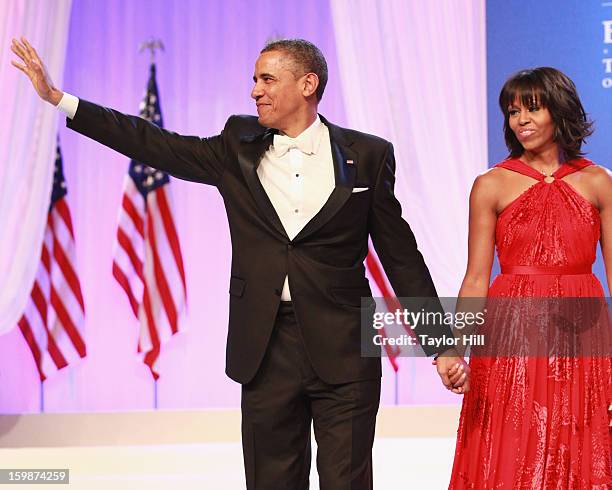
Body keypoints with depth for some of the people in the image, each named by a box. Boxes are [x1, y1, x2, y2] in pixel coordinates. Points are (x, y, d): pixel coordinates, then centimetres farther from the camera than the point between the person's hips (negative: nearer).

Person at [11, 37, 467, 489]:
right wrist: (57, 98, 0)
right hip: (266, 347, 3)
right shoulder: (238, 149, 8)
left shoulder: (367, 156, 1)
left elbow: (402, 258, 4)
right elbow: (155, 144, 5)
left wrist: (441, 345, 2)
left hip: (343, 351, -3)